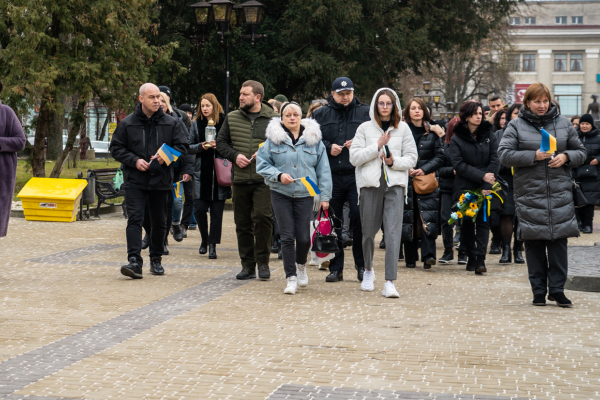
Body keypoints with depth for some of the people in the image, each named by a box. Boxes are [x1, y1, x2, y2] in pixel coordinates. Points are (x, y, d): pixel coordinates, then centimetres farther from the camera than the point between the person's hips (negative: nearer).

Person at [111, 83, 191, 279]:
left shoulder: (171, 123, 4)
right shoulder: (127, 123, 2)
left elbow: (182, 146, 5)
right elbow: (116, 148, 4)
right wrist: (134, 160, -11)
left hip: (161, 180, 2)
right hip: (135, 181, -2)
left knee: (159, 222, 10)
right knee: (135, 219, -13)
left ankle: (156, 259, 25)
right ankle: (134, 261, -18)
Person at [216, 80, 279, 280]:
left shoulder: (273, 119, 2)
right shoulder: (232, 118, 11)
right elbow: (221, 142, 14)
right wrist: (235, 156, -3)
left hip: (264, 179, -3)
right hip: (239, 179, 4)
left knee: (262, 217, -12)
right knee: (242, 222, 6)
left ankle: (263, 262, 2)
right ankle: (247, 264, 16)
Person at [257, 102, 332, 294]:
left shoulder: (314, 140, 5)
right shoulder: (273, 139, 2)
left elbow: (323, 170, 6)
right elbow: (262, 165, 3)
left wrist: (325, 196, 2)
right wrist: (279, 175, -13)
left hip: (305, 194, 1)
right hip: (281, 194, 0)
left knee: (303, 237, -2)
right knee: (287, 236, -3)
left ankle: (301, 266, 30)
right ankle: (291, 278, 6)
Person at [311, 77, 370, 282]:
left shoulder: (365, 113, 9)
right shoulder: (321, 114, 12)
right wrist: (328, 147, -7)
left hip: (357, 176, -2)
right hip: (331, 177, 2)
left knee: (360, 219, -8)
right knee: (333, 223, 5)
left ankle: (361, 265, 6)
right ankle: (336, 268, 14)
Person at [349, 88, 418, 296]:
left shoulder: (403, 128, 9)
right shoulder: (365, 128, 6)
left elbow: (412, 158, 9)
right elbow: (354, 158, -1)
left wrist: (395, 162, -9)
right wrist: (377, 146, -9)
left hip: (395, 185, 0)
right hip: (370, 185, 0)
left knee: (393, 232, -11)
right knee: (368, 232, 8)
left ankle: (390, 282, -12)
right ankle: (368, 270, 35)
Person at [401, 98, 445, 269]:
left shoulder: (432, 132, 8)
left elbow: (439, 156, 5)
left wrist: (424, 169, -9)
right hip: (406, 181, 0)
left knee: (427, 216, -12)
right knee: (408, 218, 1)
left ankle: (428, 255, -17)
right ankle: (410, 258, 8)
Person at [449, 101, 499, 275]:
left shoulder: (489, 135, 8)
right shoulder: (457, 139, 4)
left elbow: (495, 161, -1)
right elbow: (459, 165, -6)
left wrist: (486, 185, -12)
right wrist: (481, 176, -15)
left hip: (485, 188, 0)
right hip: (465, 187, 0)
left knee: (483, 221, -5)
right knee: (467, 223, 5)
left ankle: (480, 259, -8)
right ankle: (470, 258, 14)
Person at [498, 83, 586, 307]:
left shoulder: (563, 124, 11)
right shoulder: (516, 126, 4)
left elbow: (581, 152, 15)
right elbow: (504, 154, -6)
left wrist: (565, 157, -6)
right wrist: (534, 156, -15)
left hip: (560, 193, 1)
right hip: (529, 193, -1)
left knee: (558, 240, -3)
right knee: (534, 242, 1)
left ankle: (557, 289, 4)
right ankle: (539, 291, 10)